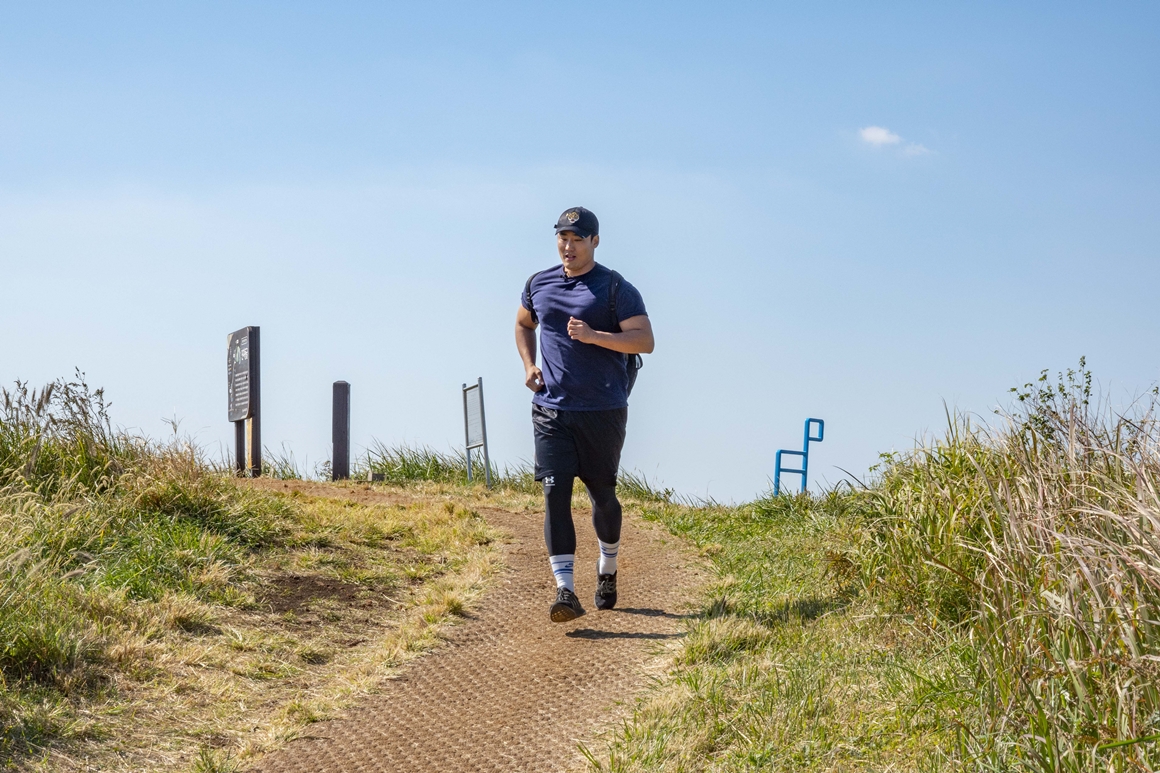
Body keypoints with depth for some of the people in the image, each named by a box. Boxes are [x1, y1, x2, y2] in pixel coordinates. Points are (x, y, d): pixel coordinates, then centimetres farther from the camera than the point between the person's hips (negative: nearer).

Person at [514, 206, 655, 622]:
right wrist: (529, 365, 11)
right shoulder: (538, 285, 9)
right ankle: (565, 591, -17)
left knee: (601, 494, 9)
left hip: (603, 412, -3)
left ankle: (607, 571, 35)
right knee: (555, 493, -11)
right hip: (551, 410, 3)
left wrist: (593, 336, -27)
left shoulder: (616, 289, -5)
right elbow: (523, 324, 29)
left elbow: (645, 340, -14)